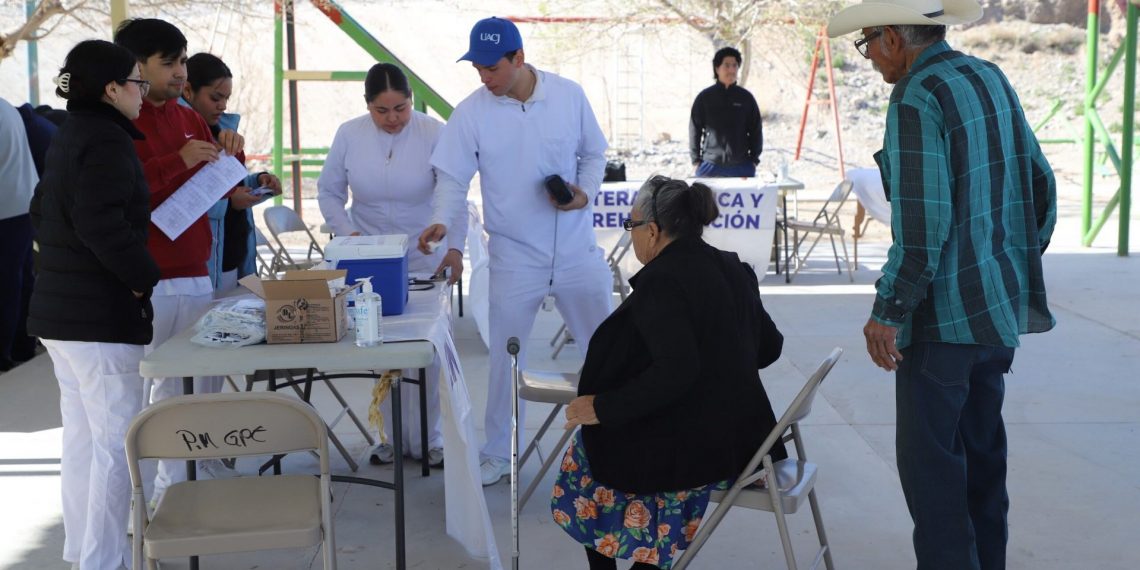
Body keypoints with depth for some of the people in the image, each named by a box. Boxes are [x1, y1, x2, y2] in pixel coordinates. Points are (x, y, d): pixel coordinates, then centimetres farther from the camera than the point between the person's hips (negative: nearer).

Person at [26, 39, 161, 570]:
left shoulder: (67, 136, 15)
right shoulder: (107, 140, -16)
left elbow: (42, 212, 23)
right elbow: (102, 224, -26)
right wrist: (144, 276, -15)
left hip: (58, 308, 10)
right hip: (101, 314, -10)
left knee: (81, 436, 17)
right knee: (116, 441, -4)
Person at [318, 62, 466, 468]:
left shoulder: (433, 134, -12)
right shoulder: (349, 135, -4)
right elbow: (329, 193, 3)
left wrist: (455, 247, -26)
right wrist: (348, 233, -11)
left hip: (424, 258, -2)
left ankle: (426, 438, 12)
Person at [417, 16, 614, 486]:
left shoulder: (569, 95, -5)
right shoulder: (471, 112, -7)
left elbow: (593, 154, 6)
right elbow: (453, 177, -7)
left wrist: (586, 191, -13)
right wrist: (442, 220, -25)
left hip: (577, 249, 1)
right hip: (514, 254, -1)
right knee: (505, 355, 7)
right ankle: (497, 452, 22)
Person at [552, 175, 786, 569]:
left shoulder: (661, 281, -19)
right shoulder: (733, 269, 6)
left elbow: (674, 373, -28)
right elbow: (770, 345, 14)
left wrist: (604, 408, -20)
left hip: (696, 448, -8)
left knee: (591, 442, 17)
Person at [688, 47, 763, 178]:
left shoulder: (746, 97, 7)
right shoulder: (705, 97, 3)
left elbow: (756, 130, 11)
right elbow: (695, 130, 5)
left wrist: (754, 160, 6)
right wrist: (696, 160, 0)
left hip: (742, 167, 1)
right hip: (710, 166, -1)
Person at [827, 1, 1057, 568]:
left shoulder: (915, 100, -17)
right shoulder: (991, 79, 9)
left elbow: (921, 225, -23)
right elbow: (1041, 184, 14)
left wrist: (887, 311, -16)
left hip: (945, 316, -9)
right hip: (1001, 308, 9)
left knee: (929, 459, -1)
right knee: (982, 447, 18)